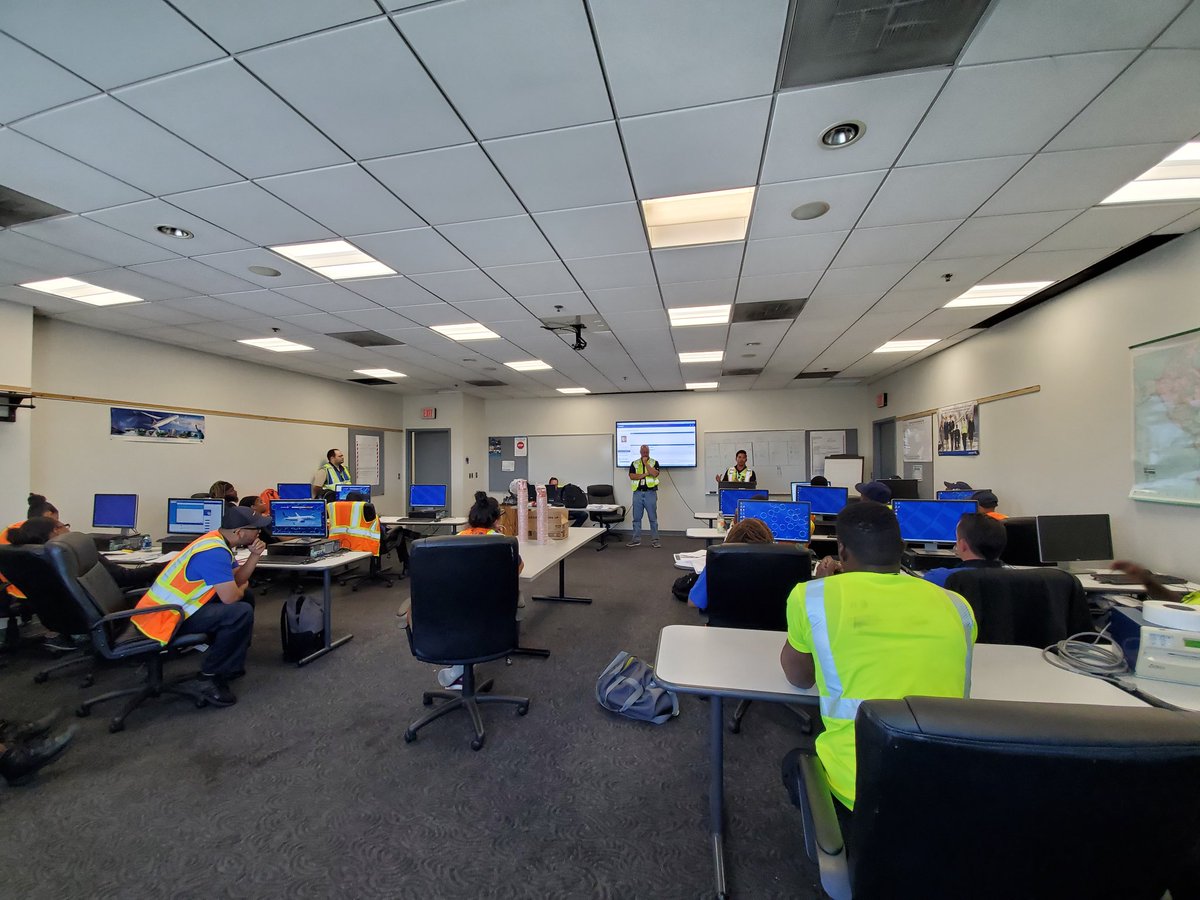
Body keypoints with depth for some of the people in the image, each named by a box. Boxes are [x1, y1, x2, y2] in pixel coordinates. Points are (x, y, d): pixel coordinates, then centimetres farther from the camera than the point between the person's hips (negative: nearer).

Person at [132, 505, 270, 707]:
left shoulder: (217, 540, 5)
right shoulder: (214, 552, -26)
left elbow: (237, 579, 10)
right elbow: (231, 597, -27)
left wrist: (254, 555, -6)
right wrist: (243, 587, -3)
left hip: (170, 606, 11)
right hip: (167, 618, -11)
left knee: (244, 599, 17)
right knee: (242, 612, -24)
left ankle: (230, 665, 22)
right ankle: (212, 676, -8)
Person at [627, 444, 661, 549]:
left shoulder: (654, 462, 4)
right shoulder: (634, 463, 8)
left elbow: (654, 474, -14)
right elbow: (631, 476, -5)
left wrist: (646, 463, -11)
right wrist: (645, 474, -11)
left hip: (650, 492, -2)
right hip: (637, 493, 2)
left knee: (653, 518, 2)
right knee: (636, 518, 5)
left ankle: (654, 540, 9)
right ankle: (636, 540, 13)